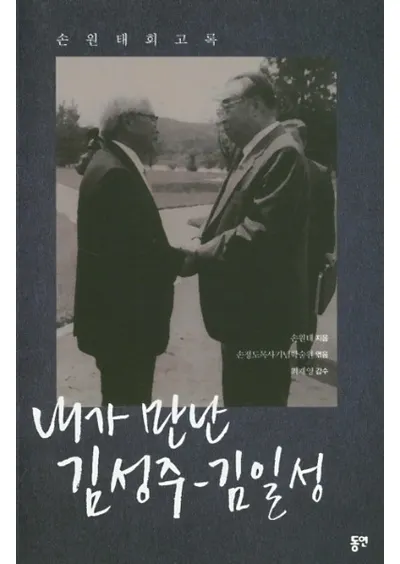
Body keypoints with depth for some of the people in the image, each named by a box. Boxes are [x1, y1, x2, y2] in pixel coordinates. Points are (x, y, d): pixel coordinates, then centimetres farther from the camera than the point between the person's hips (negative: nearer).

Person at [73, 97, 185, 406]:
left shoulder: (114, 165, 13)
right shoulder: (115, 173, -21)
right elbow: (133, 252, -26)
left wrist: (179, 254, 5)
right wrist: (187, 258, -16)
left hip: (122, 313, 11)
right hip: (123, 317, -11)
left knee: (126, 397, 22)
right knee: (128, 399, 2)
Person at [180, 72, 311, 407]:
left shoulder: (282, 153, -19)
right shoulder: (257, 152, 13)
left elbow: (258, 233, -27)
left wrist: (197, 257, -18)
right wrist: (201, 247, -1)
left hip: (261, 310, -10)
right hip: (247, 306, 10)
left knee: (255, 399, 3)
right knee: (241, 396, 22)